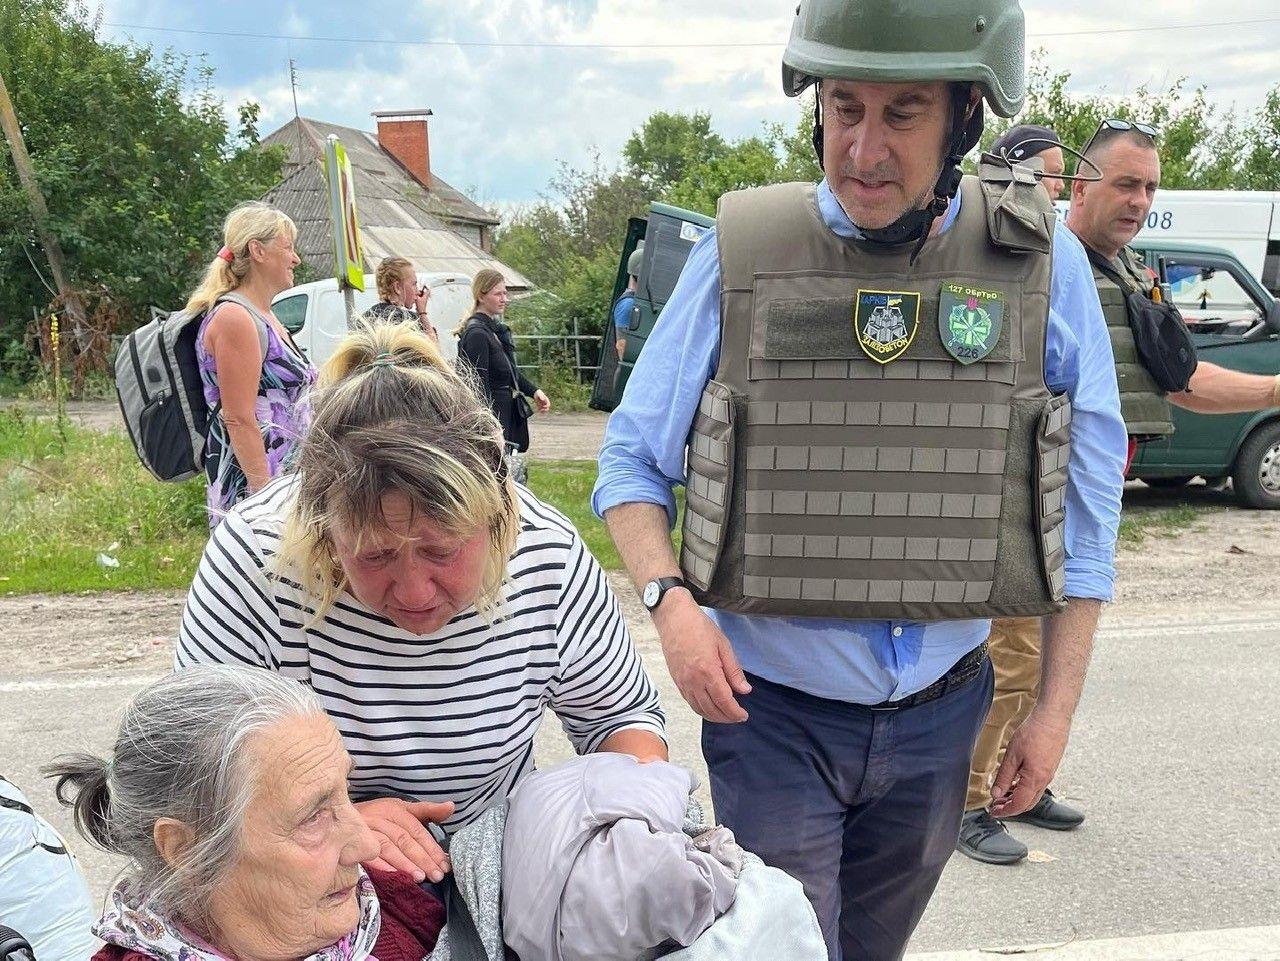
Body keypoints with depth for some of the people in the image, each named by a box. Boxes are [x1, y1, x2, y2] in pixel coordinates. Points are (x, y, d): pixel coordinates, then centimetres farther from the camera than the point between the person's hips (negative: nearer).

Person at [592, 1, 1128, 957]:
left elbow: (1081, 516, 1)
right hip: (772, 708, -2)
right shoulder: (743, 253, -10)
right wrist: (670, 601, -19)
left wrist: (1058, 707, 1)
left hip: (940, 715, 3)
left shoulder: (1041, 265, -6)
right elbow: (633, 461, -2)